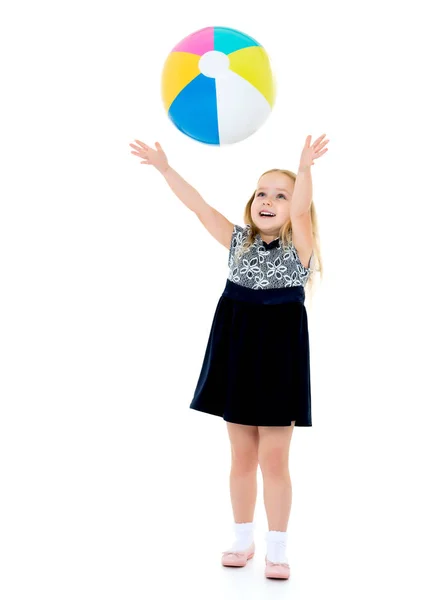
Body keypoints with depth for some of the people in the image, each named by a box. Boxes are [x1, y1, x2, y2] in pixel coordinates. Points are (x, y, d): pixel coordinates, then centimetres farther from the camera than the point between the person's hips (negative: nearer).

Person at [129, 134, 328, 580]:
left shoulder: (299, 246, -6)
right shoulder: (239, 241, 4)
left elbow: (301, 212, -26)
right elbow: (199, 206, -1)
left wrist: (305, 169, -42)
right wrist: (165, 168, -8)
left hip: (278, 356, -4)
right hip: (236, 353, 4)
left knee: (273, 459, 1)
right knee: (242, 456, 12)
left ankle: (277, 550, 13)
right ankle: (243, 540, 26)